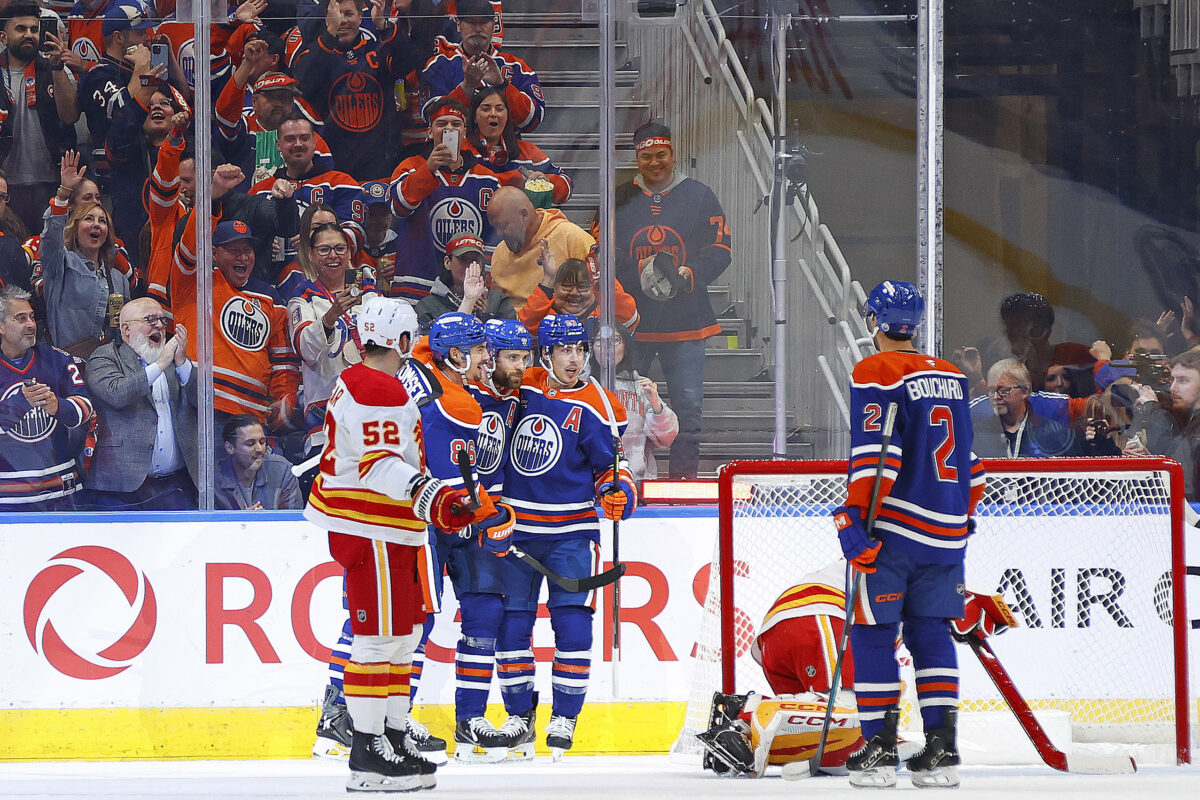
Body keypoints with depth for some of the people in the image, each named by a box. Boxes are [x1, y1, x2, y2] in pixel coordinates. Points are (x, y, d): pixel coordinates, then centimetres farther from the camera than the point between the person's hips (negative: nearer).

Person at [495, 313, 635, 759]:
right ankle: (519, 718, 16)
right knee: (511, 622, 4)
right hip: (514, 526, 3)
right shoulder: (517, 388, 1)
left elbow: (610, 463, -1)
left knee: (572, 623, -8)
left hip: (571, 531, -2)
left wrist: (618, 493, -18)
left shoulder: (596, 405, -5)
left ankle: (564, 718, 3)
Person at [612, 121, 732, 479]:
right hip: (631, 319, 0)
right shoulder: (620, 200, 7)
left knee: (688, 402, 0)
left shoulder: (699, 197, 6)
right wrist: (640, 272, -15)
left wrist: (688, 275, -15)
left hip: (685, 319, 0)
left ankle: (685, 470, 9)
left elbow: (720, 249, 3)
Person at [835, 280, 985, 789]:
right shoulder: (951, 377, 14)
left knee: (873, 633, 1)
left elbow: (875, 455, -16)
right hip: (947, 531, 6)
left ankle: (879, 749, -2)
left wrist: (855, 518, -15)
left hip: (894, 528, -6)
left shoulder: (875, 373, -7)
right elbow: (970, 460, 21)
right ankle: (941, 750, 6)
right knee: (930, 633, 12)